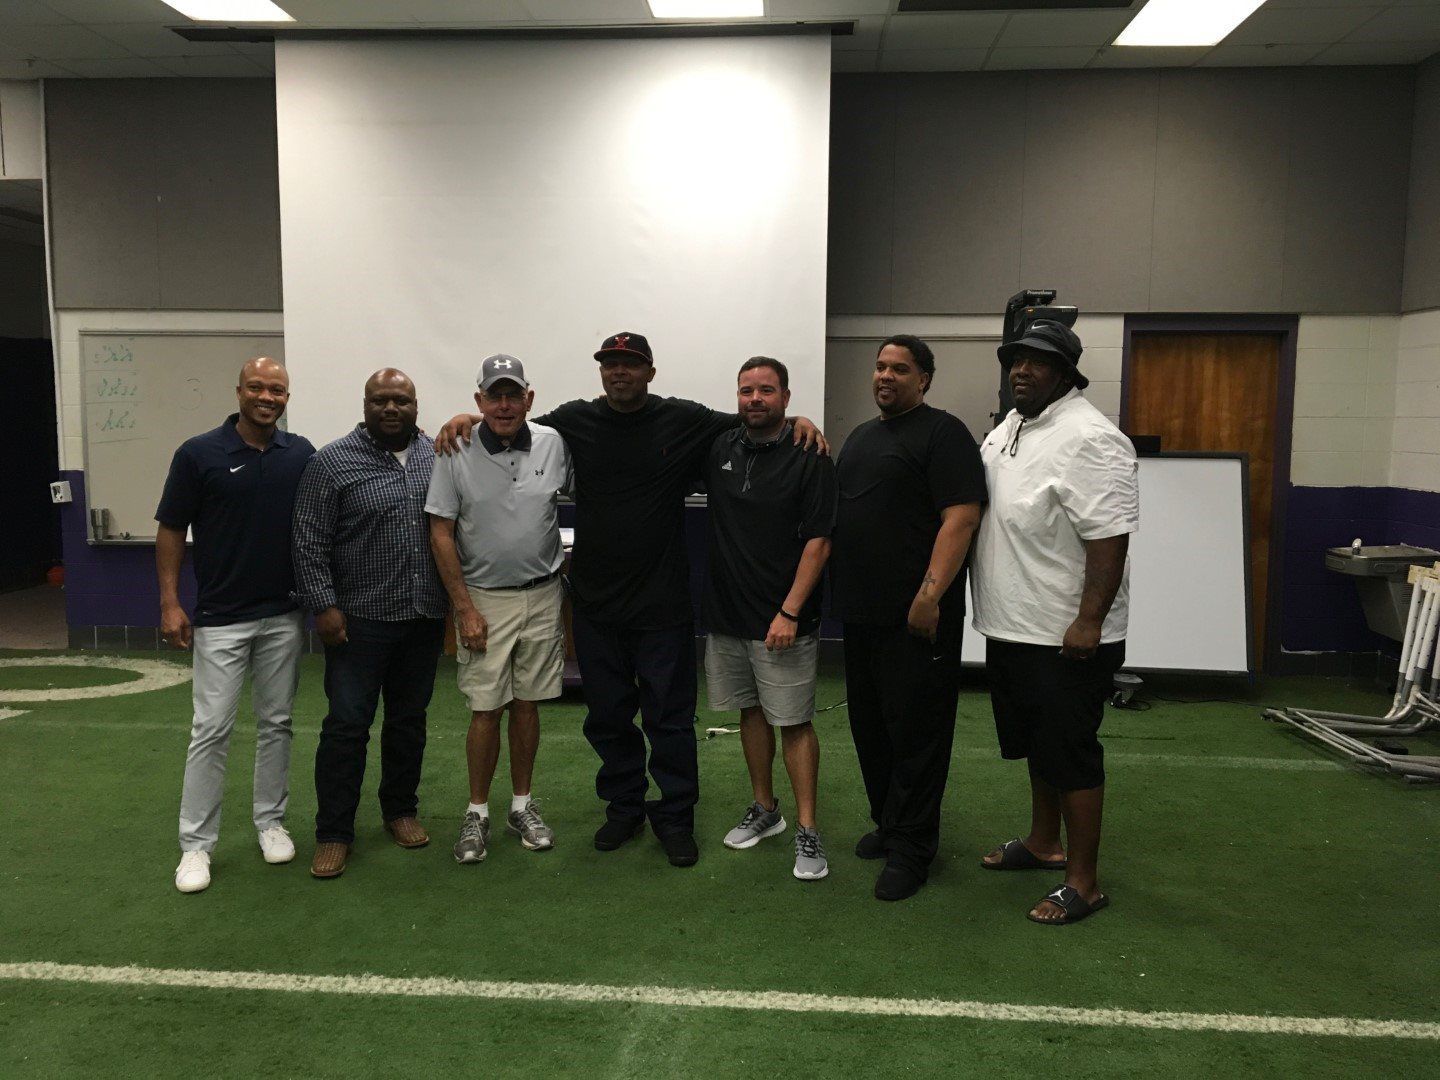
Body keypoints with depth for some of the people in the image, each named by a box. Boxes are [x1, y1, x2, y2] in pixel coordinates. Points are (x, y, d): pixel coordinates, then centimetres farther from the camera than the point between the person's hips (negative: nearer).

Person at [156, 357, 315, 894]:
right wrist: (170, 602, -7)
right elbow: (171, 529, -2)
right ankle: (196, 843, 12)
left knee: (276, 723, 12)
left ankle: (271, 821, 26)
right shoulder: (199, 454, -6)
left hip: (284, 615, 3)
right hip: (221, 618, -3)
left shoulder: (302, 454, 3)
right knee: (211, 730, 1)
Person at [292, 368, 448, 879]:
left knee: (409, 719, 14)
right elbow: (309, 542, -7)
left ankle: (401, 809, 30)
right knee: (347, 724, 1)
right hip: (360, 620, -4)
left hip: (425, 618, 4)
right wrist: (323, 606, -13)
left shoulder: (436, 457, 7)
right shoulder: (333, 462, -6)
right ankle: (333, 833, 12)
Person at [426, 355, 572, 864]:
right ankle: (477, 813, 17)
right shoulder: (456, 454, -7)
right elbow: (441, 534, -6)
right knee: (486, 709, 2)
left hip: (543, 595, 2)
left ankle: (522, 805, 25)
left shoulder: (553, 444, -1)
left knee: (527, 704, 11)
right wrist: (464, 608, -9)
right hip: (484, 598, -2)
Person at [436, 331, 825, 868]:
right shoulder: (576, 421, 3)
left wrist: (795, 421, -11)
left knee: (669, 715, 5)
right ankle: (623, 808, 32)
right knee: (607, 714, 14)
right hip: (595, 602, 2)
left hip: (663, 602, -2)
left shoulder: (684, 421, -1)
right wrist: (468, 418, -4)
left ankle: (675, 817, 21)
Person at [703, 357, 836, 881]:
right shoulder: (720, 449, 7)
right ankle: (764, 808, 31)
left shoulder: (809, 459, -8)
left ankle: (807, 831, 7)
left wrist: (789, 612, -18)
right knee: (750, 711, 16)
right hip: (726, 614, 5)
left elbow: (818, 542, -12)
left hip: (782, 621, -5)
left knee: (793, 721, -1)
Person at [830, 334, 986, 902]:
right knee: (870, 726, 15)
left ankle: (910, 849, 9)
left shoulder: (942, 433, -7)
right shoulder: (860, 436, 19)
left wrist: (930, 594, -23)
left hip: (915, 616, -8)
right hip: (861, 612, 8)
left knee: (915, 731, -1)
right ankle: (889, 822, 31)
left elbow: (962, 516, -16)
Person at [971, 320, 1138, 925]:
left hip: (1065, 637, -9)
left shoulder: (1089, 438, -17)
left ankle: (1083, 882, 13)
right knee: (1034, 744, 21)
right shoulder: (1009, 426, 12)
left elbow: (1110, 538, -23)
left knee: (1069, 754, 0)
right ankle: (1043, 843, 38)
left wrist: (1089, 622, -25)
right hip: (1011, 627, 9)